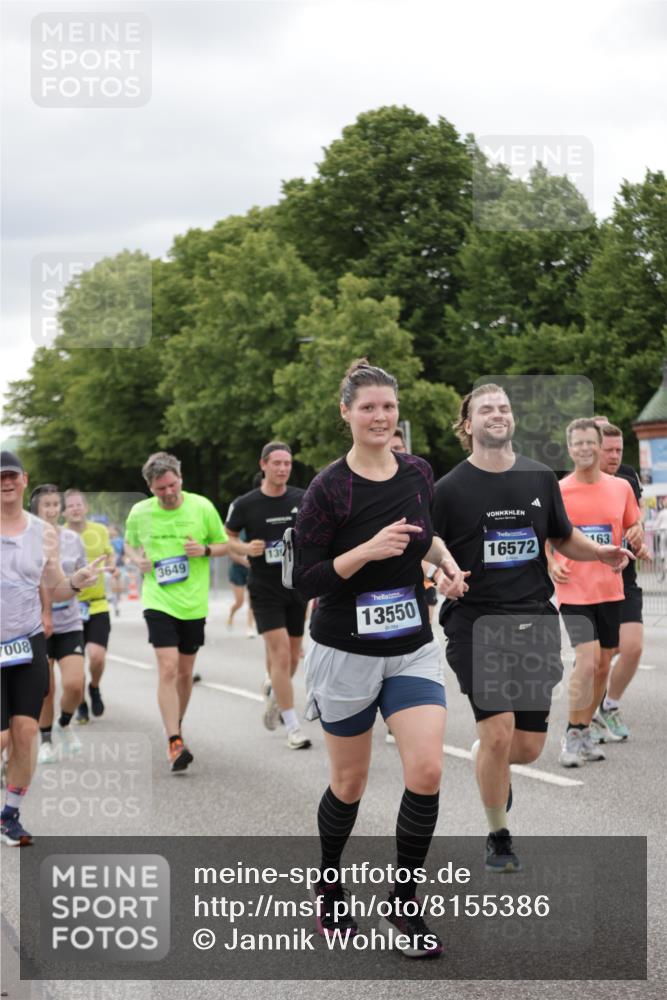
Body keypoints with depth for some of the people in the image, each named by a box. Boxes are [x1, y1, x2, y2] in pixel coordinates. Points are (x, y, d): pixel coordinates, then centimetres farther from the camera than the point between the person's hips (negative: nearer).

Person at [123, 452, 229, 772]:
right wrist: (137, 559, -6)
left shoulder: (202, 507, -3)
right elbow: (129, 545, 16)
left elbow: (224, 545, 8)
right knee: (168, 668, -15)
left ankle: (177, 725, 35)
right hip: (159, 601, -1)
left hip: (194, 603, 2)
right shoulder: (139, 513, -2)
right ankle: (174, 742, -16)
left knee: (185, 672, 12)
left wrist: (205, 550, -14)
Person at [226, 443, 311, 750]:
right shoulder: (245, 504, -6)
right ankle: (293, 728, -8)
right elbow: (227, 538, 5)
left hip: (297, 587, 4)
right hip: (264, 590, -3)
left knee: (292, 658, 11)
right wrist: (246, 548, -15)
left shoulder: (303, 500, 1)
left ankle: (273, 690, 45)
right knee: (280, 655, -13)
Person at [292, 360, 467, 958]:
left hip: (413, 649, 3)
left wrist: (444, 559, 2)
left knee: (427, 772, -12)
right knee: (350, 784, 9)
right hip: (346, 653, -3)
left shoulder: (418, 472, 1)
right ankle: (329, 887, 36)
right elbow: (305, 580, -13)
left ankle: (404, 910, 4)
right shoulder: (329, 488, -12)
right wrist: (369, 550, -25)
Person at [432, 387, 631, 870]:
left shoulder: (540, 478, 8)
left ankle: (487, 759, 41)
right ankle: (499, 838, 9)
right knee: (498, 734, -13)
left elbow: (564, 538, 19)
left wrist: (602, 552, 0)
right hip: (476, 624, -4)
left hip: (535, 621, 4)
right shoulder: (450, 488, -3)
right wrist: (439, 575, -23)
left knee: (528, 748, 3)